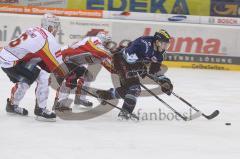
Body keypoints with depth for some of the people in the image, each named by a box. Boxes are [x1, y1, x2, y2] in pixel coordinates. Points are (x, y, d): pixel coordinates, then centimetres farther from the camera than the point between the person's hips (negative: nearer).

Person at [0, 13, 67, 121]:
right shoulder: (48, 39, -12)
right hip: (12, 62, -9)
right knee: (43, 78, -8)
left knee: (25, 79, 32)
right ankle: (41, 110, -5)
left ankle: (12, 105, 46)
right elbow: (57, 64, -7)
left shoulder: (34, 31, 15)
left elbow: (41, 58, 23)